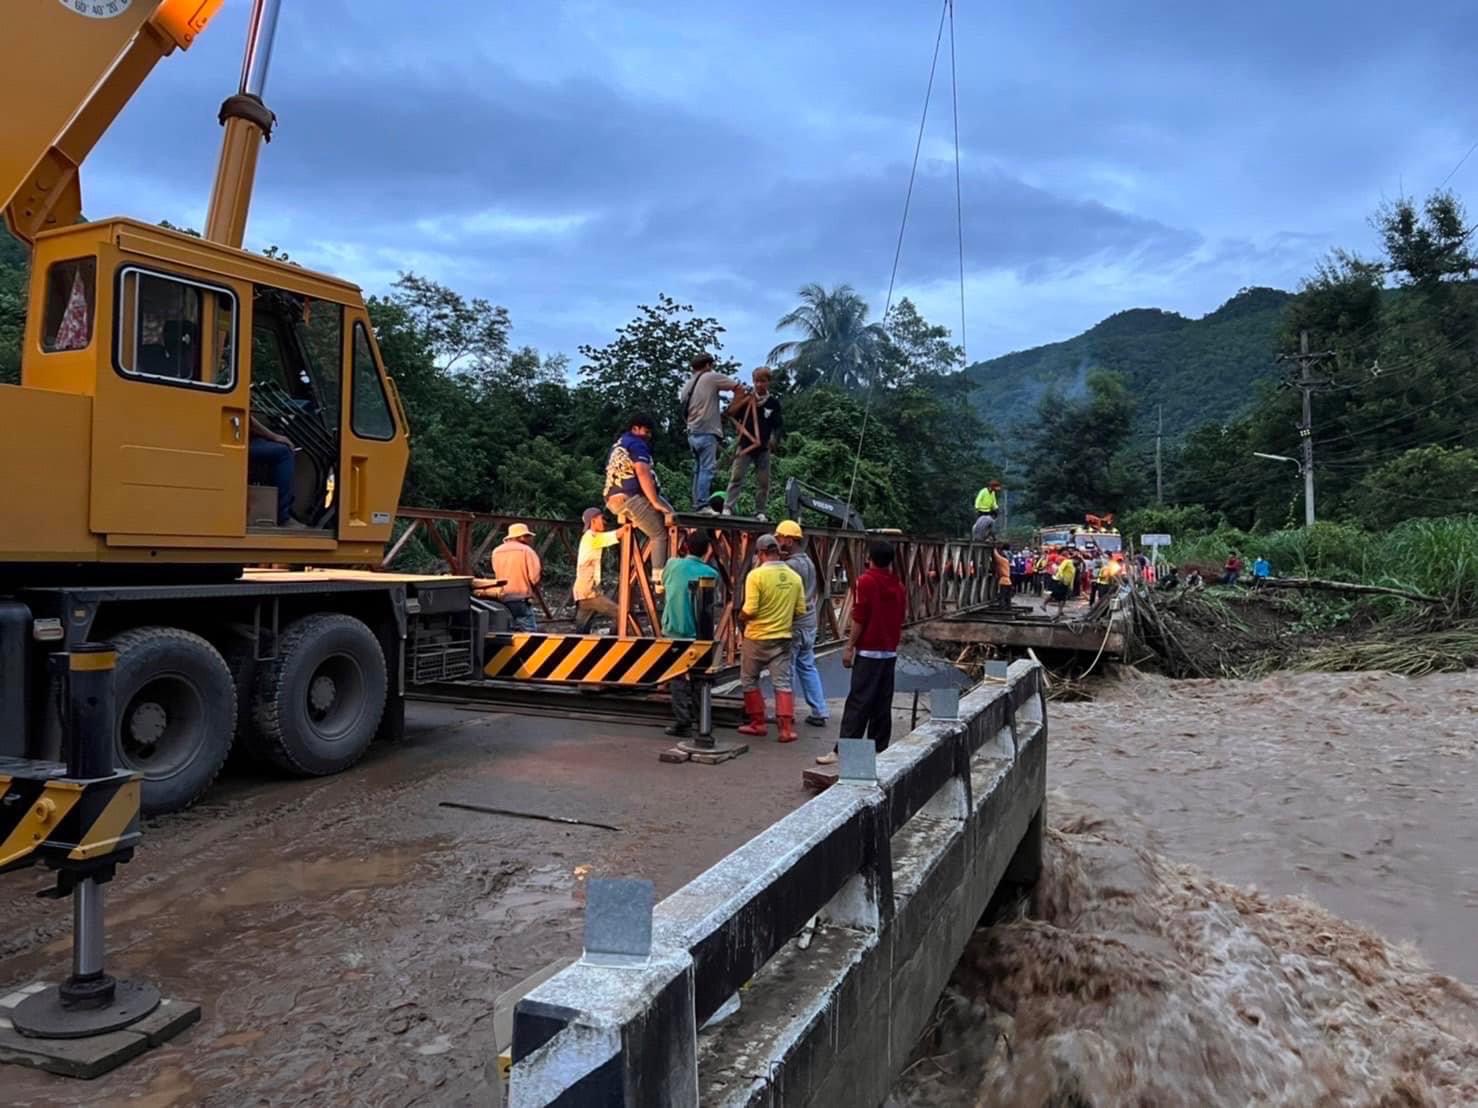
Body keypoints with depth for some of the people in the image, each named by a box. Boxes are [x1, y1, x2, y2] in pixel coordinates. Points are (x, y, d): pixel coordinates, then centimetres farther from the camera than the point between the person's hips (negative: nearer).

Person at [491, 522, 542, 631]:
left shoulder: (496, 552, 11)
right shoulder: (526, 550, -6)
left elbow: (497, 574, 13)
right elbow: (535, 577, -9)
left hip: (502, 599, 6)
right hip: (521, 599, -6)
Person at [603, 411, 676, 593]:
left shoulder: (617, 445, 26)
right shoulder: (637, 444, -4)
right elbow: (643, 473, -17)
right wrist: (655, 501, -17)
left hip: (614, 500, 10)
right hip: (632, 497, -10)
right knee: (660, 535, -9)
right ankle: (659, 578, -19)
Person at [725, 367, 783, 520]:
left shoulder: (774, 402, -2)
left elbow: (779, 425, 0)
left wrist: (774, 439, -17)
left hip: (763, 448, 1)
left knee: (763, 482, 5)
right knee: (736, 477, -7)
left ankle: (760, 511, 13)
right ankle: (728, 508, -8)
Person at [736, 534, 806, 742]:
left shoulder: (756, 575, -16)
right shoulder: (794, 576, 0)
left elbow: (749, 611, -19)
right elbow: (800, 611, 4)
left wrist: (741, 617, 2)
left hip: (757, 638, -4)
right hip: (782, 638, 4)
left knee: (749, 681, 14)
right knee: (782, 683, 6)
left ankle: (758, 723, 18)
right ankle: (787, 728, -2)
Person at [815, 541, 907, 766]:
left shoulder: (866, 581, -10)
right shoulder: (898, 585, 10)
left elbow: (859, 619, -14)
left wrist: (849, 647, -8)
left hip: (869, 651, -6)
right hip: (890, 652, 7)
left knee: (858, 703, -8)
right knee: (882, 704, 10)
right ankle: (879, 750, 13)